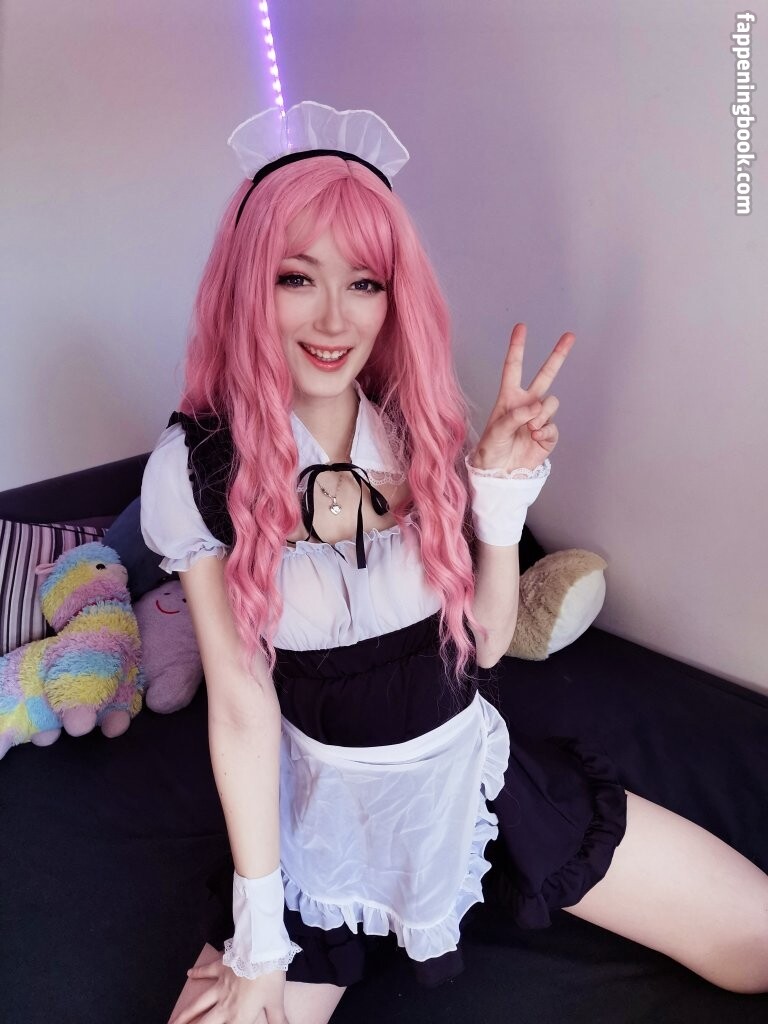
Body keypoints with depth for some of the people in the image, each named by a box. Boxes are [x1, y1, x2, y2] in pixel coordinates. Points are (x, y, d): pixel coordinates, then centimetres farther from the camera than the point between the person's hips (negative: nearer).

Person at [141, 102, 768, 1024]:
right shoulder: (199, 467, -14)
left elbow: (484, 642, -3)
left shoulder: (426, 428, -6)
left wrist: (503, 489, -17)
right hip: (326, 809, -1)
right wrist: (261, 937, -9)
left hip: (473, 768, 2)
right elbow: (241, 703, -12)